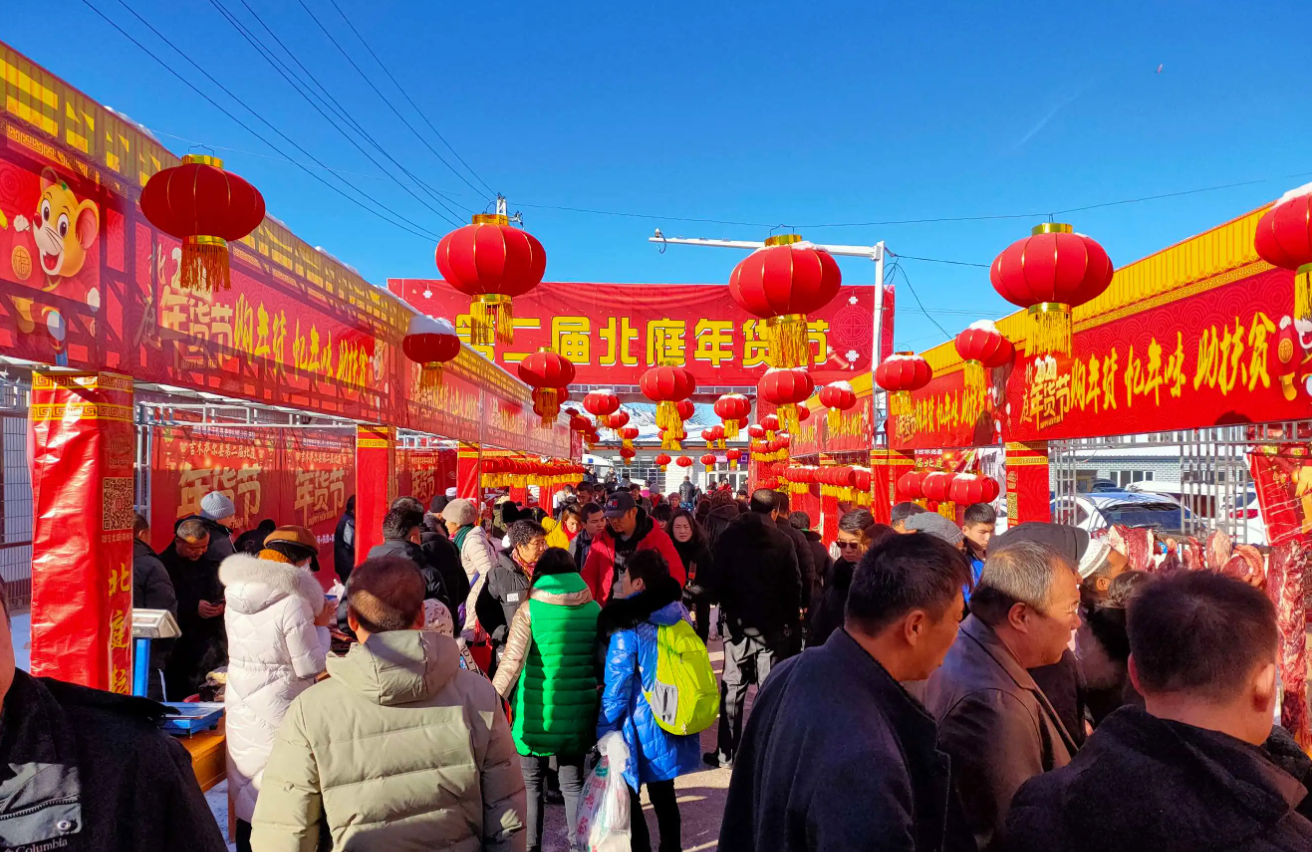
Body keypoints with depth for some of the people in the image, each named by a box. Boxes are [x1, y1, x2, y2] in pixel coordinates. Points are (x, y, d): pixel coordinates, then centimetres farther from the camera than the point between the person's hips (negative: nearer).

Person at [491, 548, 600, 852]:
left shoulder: (530, 610, -9)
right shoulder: (594, 609, 0)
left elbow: (511, 662, -13)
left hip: (536, 711, -2)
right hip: (578, 713, 2)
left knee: (532, 782, 16)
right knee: (572, 783, 14)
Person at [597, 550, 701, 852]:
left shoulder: (627, 626, -20)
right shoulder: (678, 613, 0)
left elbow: (617, 687, -18)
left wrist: (603, 733, -8)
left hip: (642, 729, -7)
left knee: (628, 797, 9)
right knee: (663, 794, 20)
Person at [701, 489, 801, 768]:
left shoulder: (728, 538, -3)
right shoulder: (782, 541, -7)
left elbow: (714, 580, -5)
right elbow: (793, 585, -6)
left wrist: (724, 605, 9)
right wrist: (791, 620, 3)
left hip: (737, 621, 1)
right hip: (772, 623, -1)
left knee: (732, 686, 8)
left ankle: (726, 752, 11)